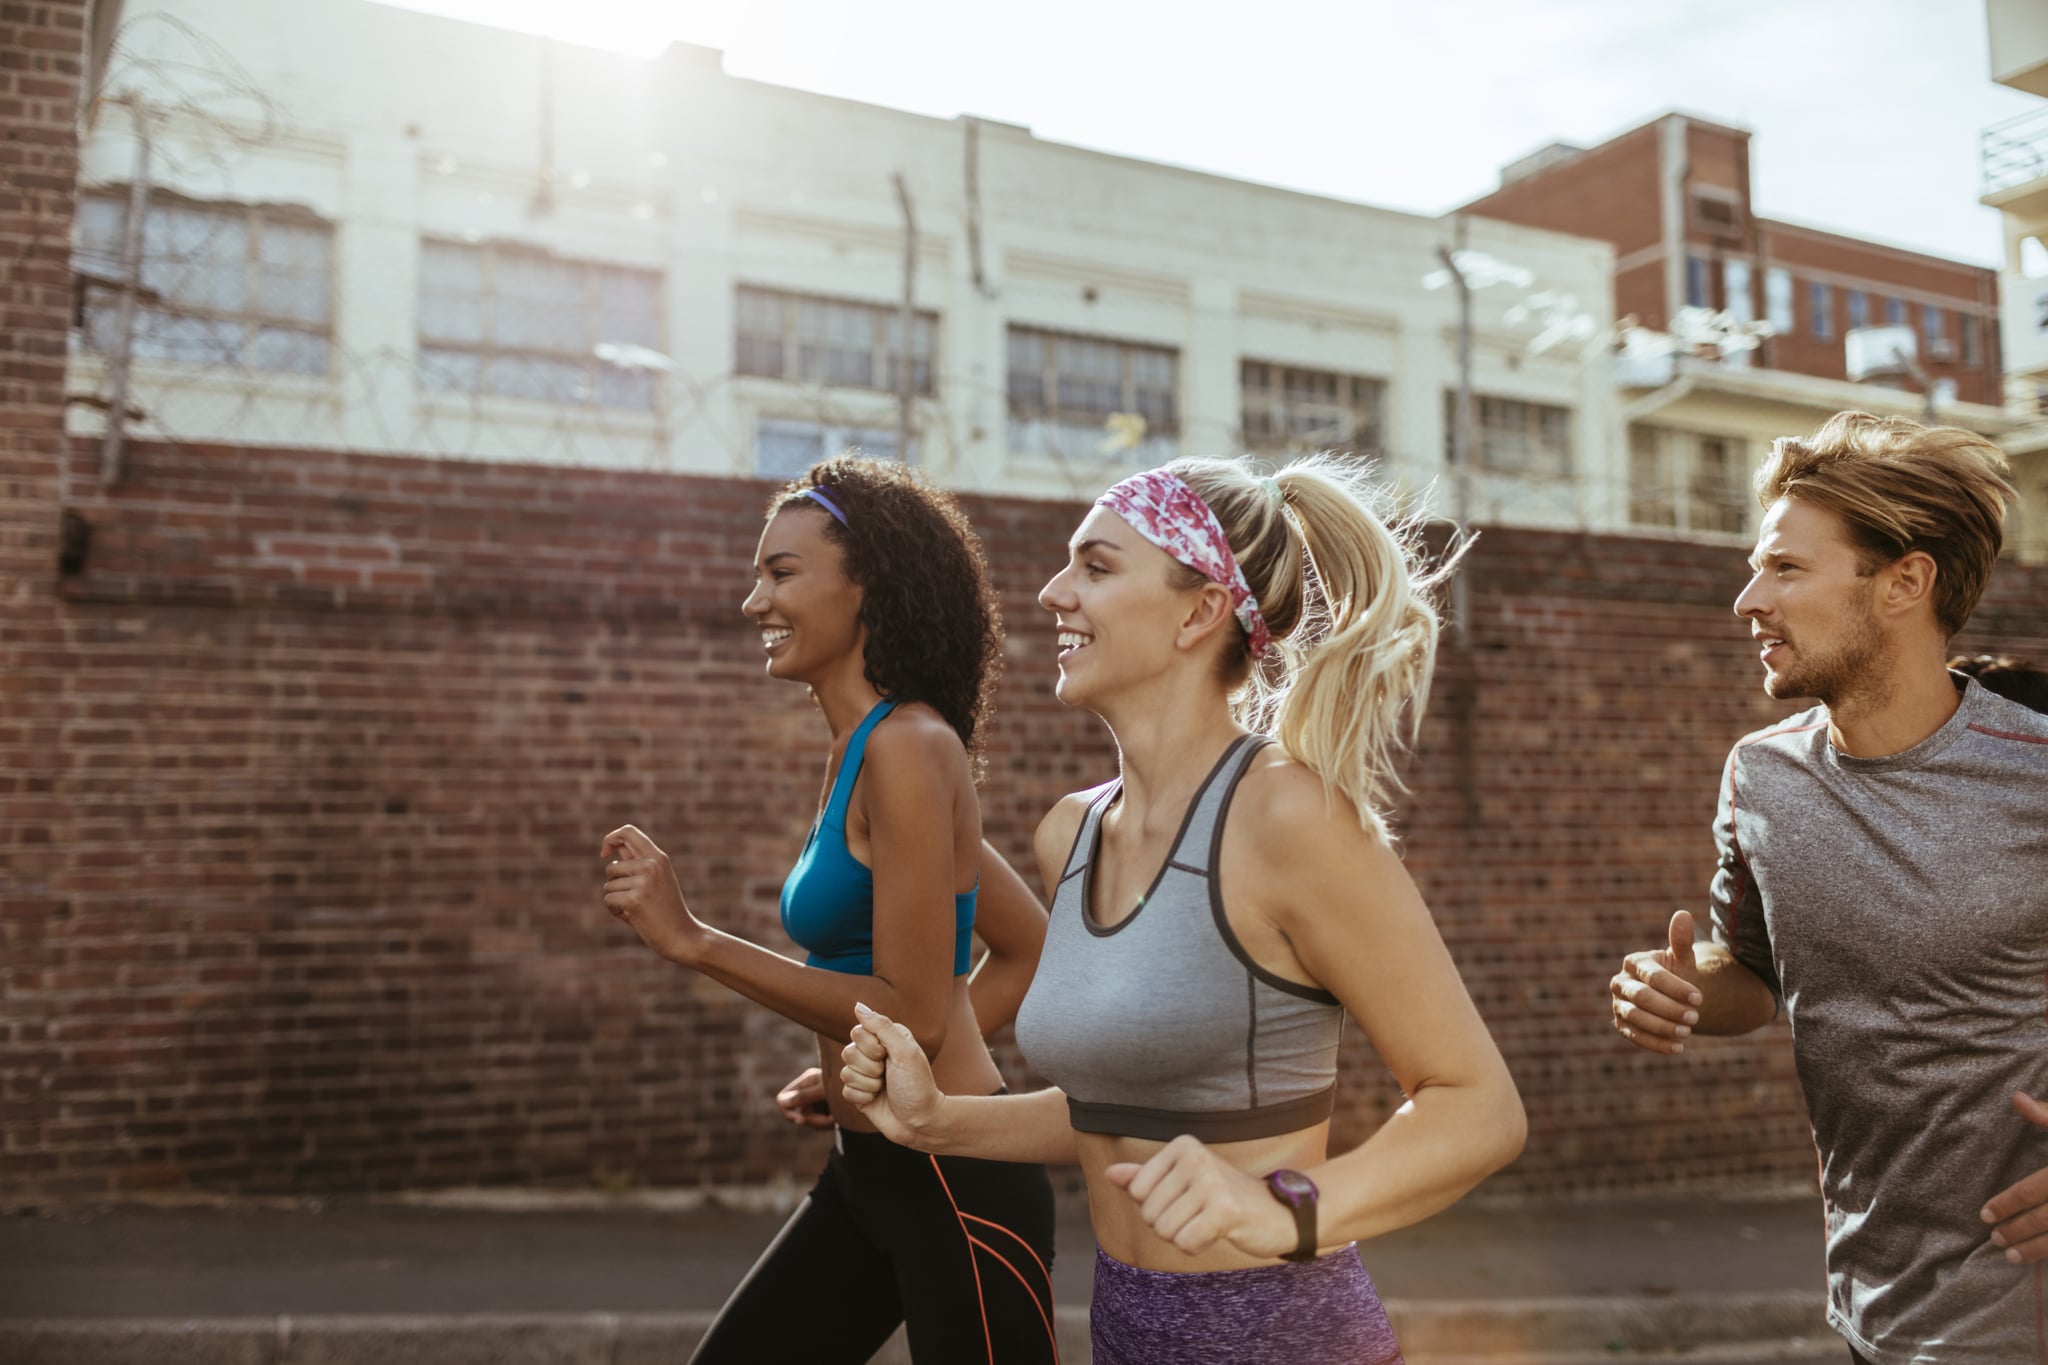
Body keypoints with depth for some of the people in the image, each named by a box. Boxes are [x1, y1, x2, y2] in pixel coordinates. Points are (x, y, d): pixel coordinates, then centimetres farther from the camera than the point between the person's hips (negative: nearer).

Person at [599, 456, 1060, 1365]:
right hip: (865, 1171, 9)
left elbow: (911, 1014, -21)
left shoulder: (907, 748, -18)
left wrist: (693, 940, -19)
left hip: (956, 1180, -9)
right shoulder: (861, 754, 9)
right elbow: (1028, 949, 15)